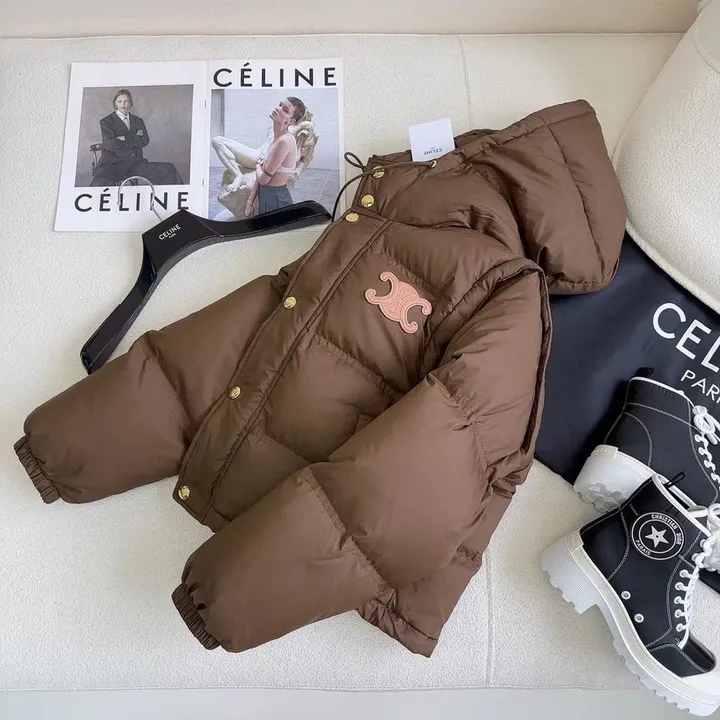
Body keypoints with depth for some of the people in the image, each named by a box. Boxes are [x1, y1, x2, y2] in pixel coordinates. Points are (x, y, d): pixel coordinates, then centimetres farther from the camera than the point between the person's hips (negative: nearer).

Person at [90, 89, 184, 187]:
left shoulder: (138, 121, 21)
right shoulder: (106, 121, 9)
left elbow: (145, 141, 5)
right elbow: (111, 144, -7)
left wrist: (124, 138, -5)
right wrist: (134, 139, 1)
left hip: (135, 164, 4)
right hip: (113, 163, -4)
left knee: (169, 170, -13)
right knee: (100, 183, -40)